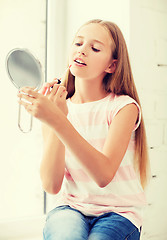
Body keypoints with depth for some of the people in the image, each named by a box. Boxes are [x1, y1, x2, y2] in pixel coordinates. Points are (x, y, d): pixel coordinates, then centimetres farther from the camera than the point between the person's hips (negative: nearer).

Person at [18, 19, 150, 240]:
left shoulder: (124, 106, -7)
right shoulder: (55, 109, 2)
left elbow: (104, 175, -23)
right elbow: (51, 185, -10)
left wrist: (58, 121, -32)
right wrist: (56, 119, -20)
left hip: (118, 212, 0)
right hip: (70, 207, 1)